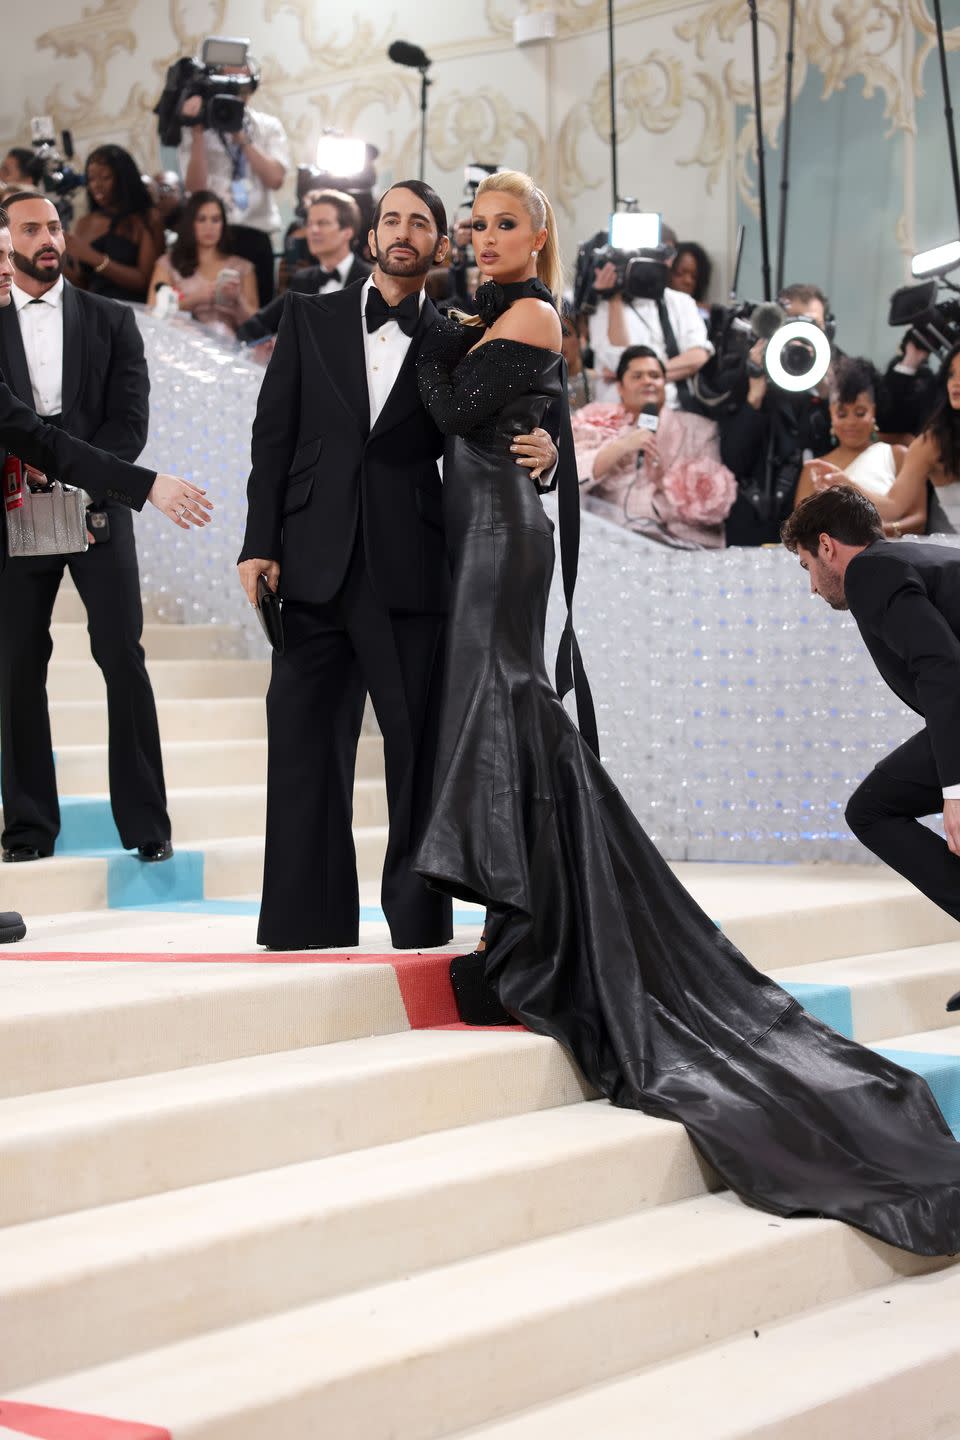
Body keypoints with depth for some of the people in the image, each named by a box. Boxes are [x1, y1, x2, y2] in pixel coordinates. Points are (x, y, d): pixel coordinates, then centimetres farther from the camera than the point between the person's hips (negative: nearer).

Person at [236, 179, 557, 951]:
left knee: (418, 745, 2)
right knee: (305, 743, 2)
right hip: (316, 563, 1)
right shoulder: (310, 318, 11)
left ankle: (419, 916, 10)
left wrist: (538, 451, -10)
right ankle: (308, 918, 8)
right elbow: (274, 435, 7)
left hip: (408, 569, 0)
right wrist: (259, 542, -2)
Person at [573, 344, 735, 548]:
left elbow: (712, 504, 6)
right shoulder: (599, 424, 17)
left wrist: (666, 480, -10)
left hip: (680, 541, -2)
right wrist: (621, 447, -12)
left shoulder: (698, 429, 16)